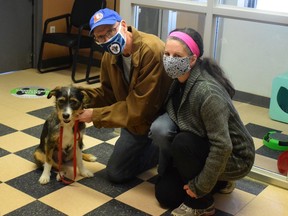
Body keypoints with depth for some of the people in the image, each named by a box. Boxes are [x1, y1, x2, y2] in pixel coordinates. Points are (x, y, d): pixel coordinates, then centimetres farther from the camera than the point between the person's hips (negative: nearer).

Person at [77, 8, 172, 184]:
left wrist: (95, 115, -25)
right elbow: (108, 93, 4)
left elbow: (140, 107, -33)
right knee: (116, 173, 12)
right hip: (136, 118, 7)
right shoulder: (109, 56, -8)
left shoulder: (151, 50, -34)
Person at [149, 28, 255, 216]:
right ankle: (220, 182, 22)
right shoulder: (179, 79, -9)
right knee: (165, 194, 3)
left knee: (182, 144, -32)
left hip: (233, 157, -8)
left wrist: (200, 187, -23)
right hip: (206, 150, 8)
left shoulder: (207, 92, -34)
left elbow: (222, 147, -32)